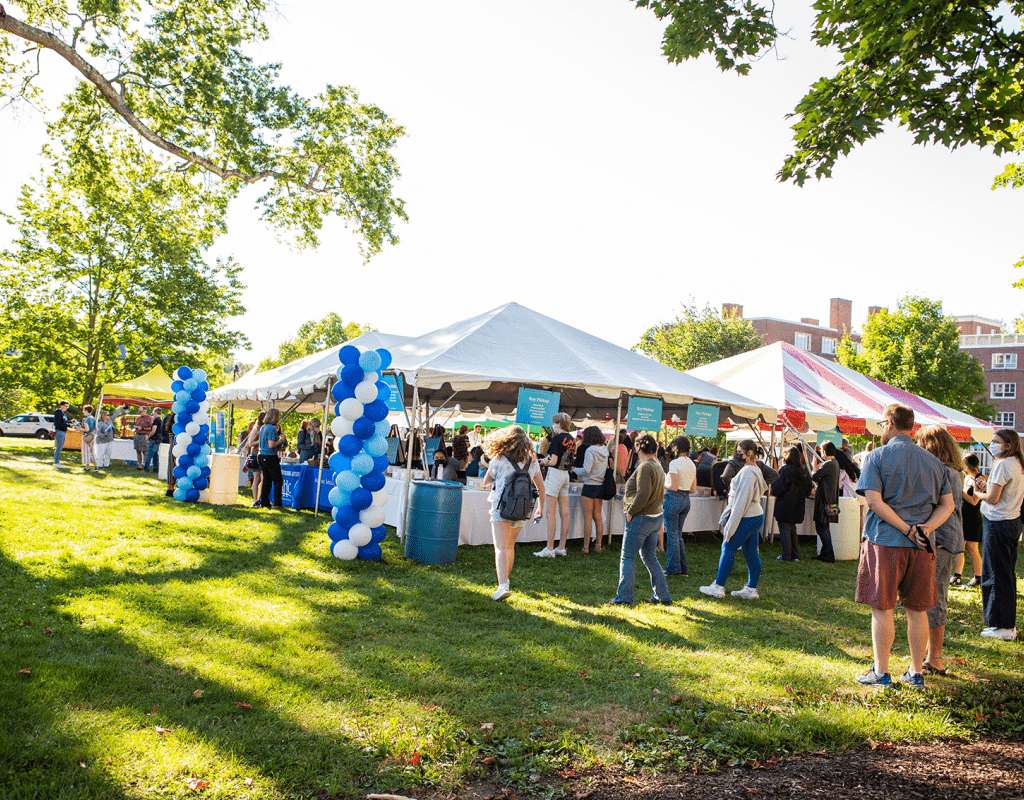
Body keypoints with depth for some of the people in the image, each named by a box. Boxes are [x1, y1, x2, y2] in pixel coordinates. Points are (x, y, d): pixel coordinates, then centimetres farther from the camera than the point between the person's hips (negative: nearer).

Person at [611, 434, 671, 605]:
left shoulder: (644, 467, -17)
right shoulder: (658, 467, 12)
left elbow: (643, 495, -26)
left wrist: (630, 511, -14)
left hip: (641, 519, -9)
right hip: (656, 516, 9)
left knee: (627, 557, 0)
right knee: (650, 557, 18)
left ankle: (624, 597, 4)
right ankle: (663, 596, 20)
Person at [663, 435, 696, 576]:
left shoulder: (674, 463, -14)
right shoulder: (692, 464, 10)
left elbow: (673, 486, -19)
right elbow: (693, 488, 11)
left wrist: (663, 482, -1)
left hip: (674, 499, -8)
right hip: (686, 500, 8)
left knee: (672, 534, 1)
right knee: (678, 534, 16)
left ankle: (673, 568, 6)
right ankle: (683, 568, 18)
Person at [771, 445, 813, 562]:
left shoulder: (785, 470, -16)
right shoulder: (804, 470, 3)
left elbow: (777, 489, -17)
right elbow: (809, 489, 11)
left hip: (785, 506, -6)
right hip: (798, 507, 6)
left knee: (785, 530, 1)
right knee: (792, 530, 17)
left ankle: (786, 556, 2)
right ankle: (795, 555, 19)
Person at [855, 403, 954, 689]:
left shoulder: (877, 457, -5)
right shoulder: (934, 461, 11)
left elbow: (874, 500, -14)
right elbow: (947, 504, 7)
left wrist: (907, 530, -12)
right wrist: (925, 528, -6)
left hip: (884, 541, -4)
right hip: (922, 547, 4)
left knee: (882, 609, 4)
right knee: (917, 610, 12)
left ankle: (881, 673, 9)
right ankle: (916, 673, 20)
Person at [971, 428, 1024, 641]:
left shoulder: (1003, 465, -17)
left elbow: (992, 498, -18)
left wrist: (978, 493, 0)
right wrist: (987, 485, 12)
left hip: (998, 524, -9)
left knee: (996, 576, -1)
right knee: (1007, 574, 15)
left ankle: (1004, 627, 4)